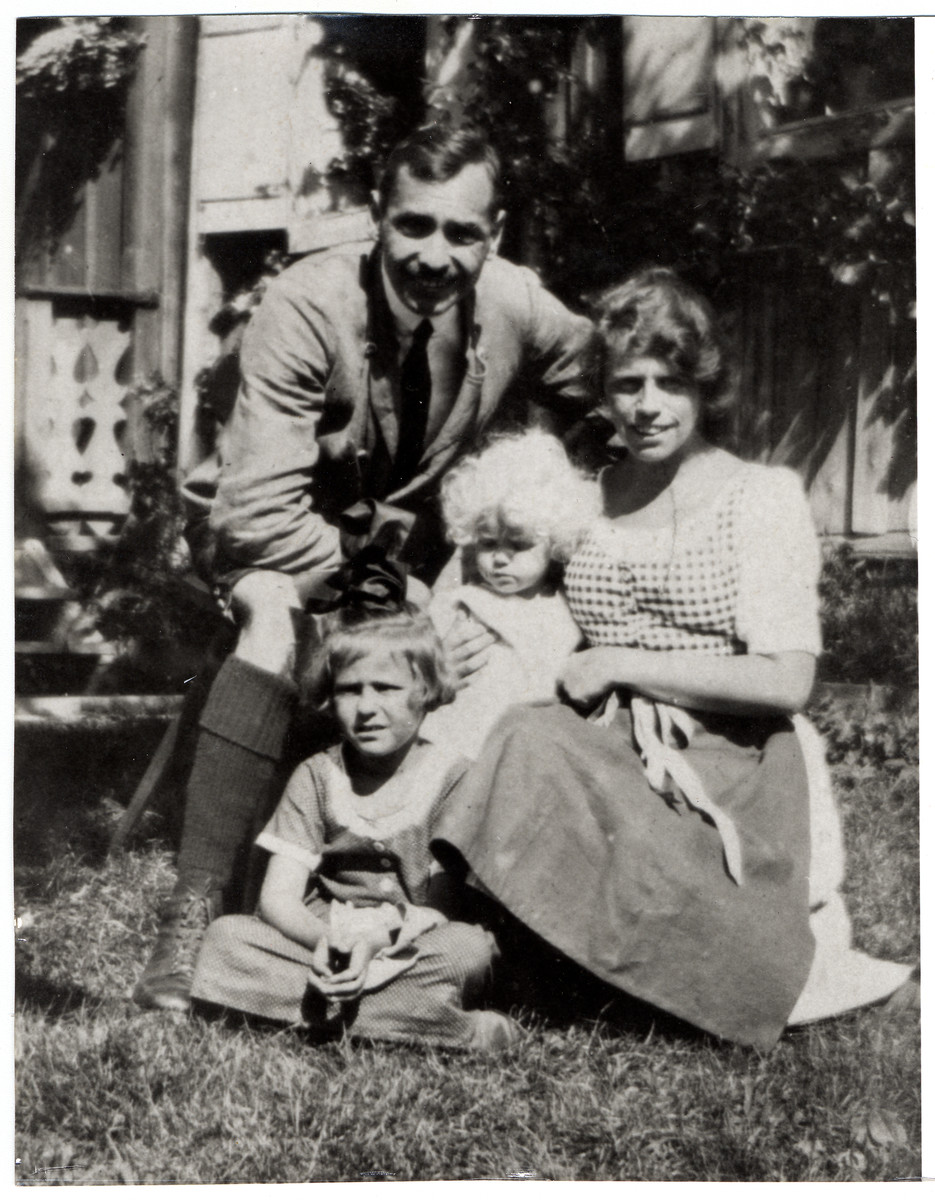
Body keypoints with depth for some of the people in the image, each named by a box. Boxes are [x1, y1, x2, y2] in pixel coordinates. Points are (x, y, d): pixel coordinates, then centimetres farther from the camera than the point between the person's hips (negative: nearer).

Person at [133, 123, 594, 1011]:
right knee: (276, 621, -35)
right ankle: (192, 917, -36)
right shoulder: (307, 309, -29)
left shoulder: (522, 312, -19)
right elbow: (259, 509, -33)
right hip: (279, 531, -5)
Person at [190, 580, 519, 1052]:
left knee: (468, 948, -32)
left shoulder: (451, 777, -3)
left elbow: (446, 907, -9)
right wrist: (327, 943, -24)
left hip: (408, 954, -3)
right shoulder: (317, 777, 5)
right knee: (226, 937, -23)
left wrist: (377, 943, -27)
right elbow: (277, 898, -3)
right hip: (322, 946, 3)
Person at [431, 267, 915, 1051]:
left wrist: (624, 667, -9)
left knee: (537, 750, -33)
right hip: (612, 758, 5)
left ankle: (790, 964, -19)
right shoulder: (587, 495, 15)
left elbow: (786, 682, -9)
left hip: (724, 769, -4)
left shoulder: (763, 495, 1)